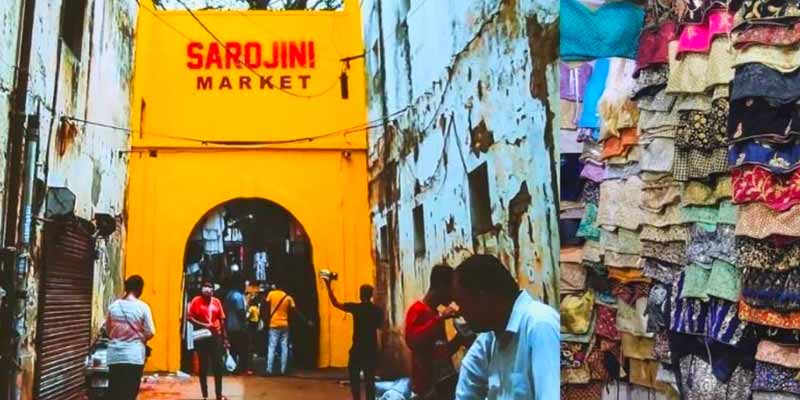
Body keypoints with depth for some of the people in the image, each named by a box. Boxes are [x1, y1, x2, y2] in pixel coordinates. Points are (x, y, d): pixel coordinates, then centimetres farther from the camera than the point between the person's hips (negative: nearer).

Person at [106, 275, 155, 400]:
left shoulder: (113, 306, 2)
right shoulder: (142, 307, -8)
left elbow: (108, 330, 12)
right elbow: (150, 333, -7)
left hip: (114, 356, 3)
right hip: (134, 356, -3)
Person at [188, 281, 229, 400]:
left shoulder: (217, 301, 4)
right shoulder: (196, 301, -5)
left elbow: (221, 320, 8)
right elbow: (190, 317, -6)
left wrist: (225, 338, 8)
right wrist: (203, 325, -19)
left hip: (215, 336, 2)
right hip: (201, 337, -2)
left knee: (218, 366, 4)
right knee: (203, 366, 6)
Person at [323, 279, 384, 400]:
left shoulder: (355, 307, -10)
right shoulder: (378, 310, -1)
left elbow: (335, 303, -4)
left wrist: (329, 287, 3)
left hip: (358, 348, -3)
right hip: (372, 349, 3)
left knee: (354, 376, 9)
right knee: (370, 378, 8)